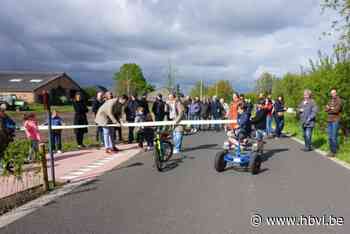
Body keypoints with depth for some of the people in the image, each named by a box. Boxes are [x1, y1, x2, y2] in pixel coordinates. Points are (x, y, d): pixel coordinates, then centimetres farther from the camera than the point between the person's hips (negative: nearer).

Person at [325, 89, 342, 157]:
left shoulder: (339, 100, -7)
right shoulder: (330, 101, 16)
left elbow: (336, 110, -20)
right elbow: (326, 109, 4)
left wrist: (329, 108, -9)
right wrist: (332, 108, -15)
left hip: (336, 121, -7)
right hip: (330, 121, 7)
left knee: (334, 137, -8)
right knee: (330, 137, 7)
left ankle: (334, 152, -2)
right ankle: (331, 151, 14)